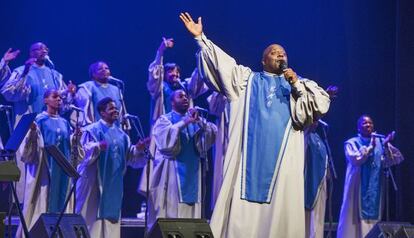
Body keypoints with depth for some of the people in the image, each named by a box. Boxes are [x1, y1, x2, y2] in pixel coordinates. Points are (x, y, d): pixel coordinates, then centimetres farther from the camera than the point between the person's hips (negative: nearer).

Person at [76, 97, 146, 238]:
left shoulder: (121, 134, 16)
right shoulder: (93, 130, -3)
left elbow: (128, 156, 12)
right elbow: (85, 150, -17)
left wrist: (137, 149, -8)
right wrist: (97, 147, -36)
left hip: (114, 183, 6)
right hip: (95, 181, -6)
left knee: (111, 214, 4)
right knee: (92, 214, -8)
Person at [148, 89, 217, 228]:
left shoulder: (195, 120, 18)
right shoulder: (164, 119, 5)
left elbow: (213, 133, 2)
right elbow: (165, 138, -16)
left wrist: (199, 121, -12)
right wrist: (184, 122, -15)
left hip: (192, 172, 4)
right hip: (171, 172, -4)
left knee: (190, 211, 0)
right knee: (170, 210, -10)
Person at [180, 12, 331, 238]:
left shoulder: (298, 84, 18)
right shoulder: (248, 78, 18)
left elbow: (322, 103, 5)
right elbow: (221, 63, 10)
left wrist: (297, 85, -5)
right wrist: (200, 37, 3)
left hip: (283, 157, 0)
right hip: (251, 155, 0)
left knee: (280, 208, -6)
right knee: (243, 211, -6)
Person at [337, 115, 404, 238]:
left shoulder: (381, 142, 11)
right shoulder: (352, 143, 1)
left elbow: (398, 158, 0)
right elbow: (356, 159, -17)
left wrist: (387, 146, -16)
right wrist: (371, 146, -13)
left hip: (375, 189, 3)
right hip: (358, 188, -3)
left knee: (372, 216, 3)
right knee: (356, 217, -7)